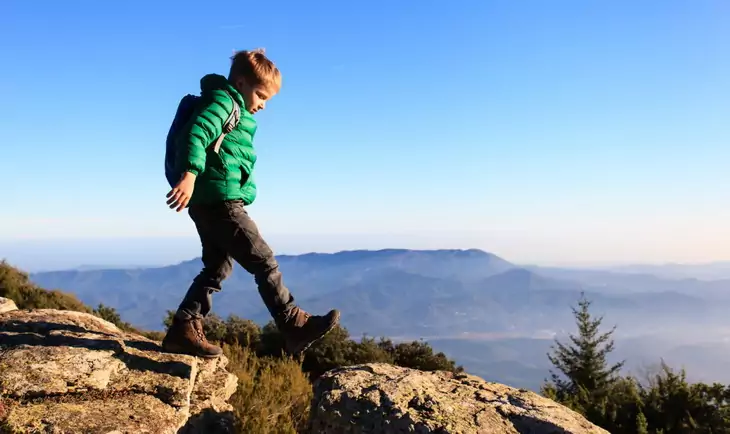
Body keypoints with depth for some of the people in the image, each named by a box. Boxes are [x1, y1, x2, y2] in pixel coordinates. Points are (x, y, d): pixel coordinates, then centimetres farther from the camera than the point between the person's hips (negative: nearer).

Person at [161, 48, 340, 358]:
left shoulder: (233, 110, 25)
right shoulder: (223, 100, -5)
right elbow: (195, 134, -21)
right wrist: (189, 175, -34)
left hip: (210, 203, 10)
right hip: (218, 200, -10)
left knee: (218, 268, 13)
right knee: (264, 262, -7)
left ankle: (183, 331, 15)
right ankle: (295, 327, -2)